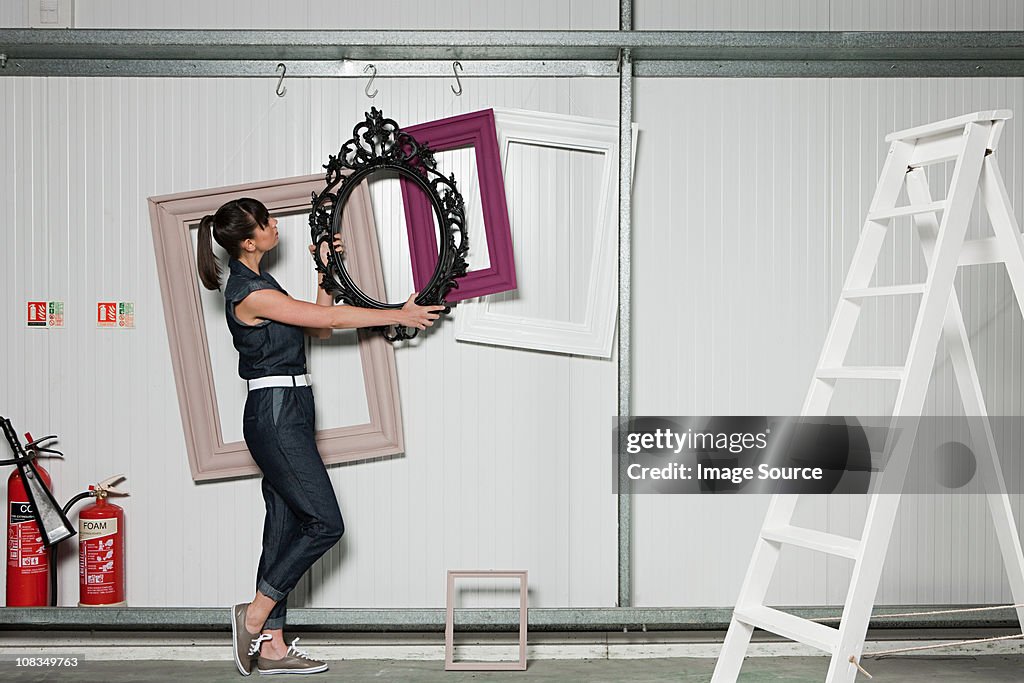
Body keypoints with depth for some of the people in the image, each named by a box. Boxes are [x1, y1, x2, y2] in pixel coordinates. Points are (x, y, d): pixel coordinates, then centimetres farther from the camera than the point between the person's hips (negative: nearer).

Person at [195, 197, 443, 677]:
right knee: (325, 523, -8)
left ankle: (272, 646, 11)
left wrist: (325, 272, 13)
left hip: (284, 414, 10)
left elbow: (317, 328, 17)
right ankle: (254, 614, 2)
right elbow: (329, 320, -14)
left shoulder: (257, 283, 16)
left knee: (286, 526, 8)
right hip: (275, 413, -10)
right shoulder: (250, 292, -15)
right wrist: (399, 315, -7)